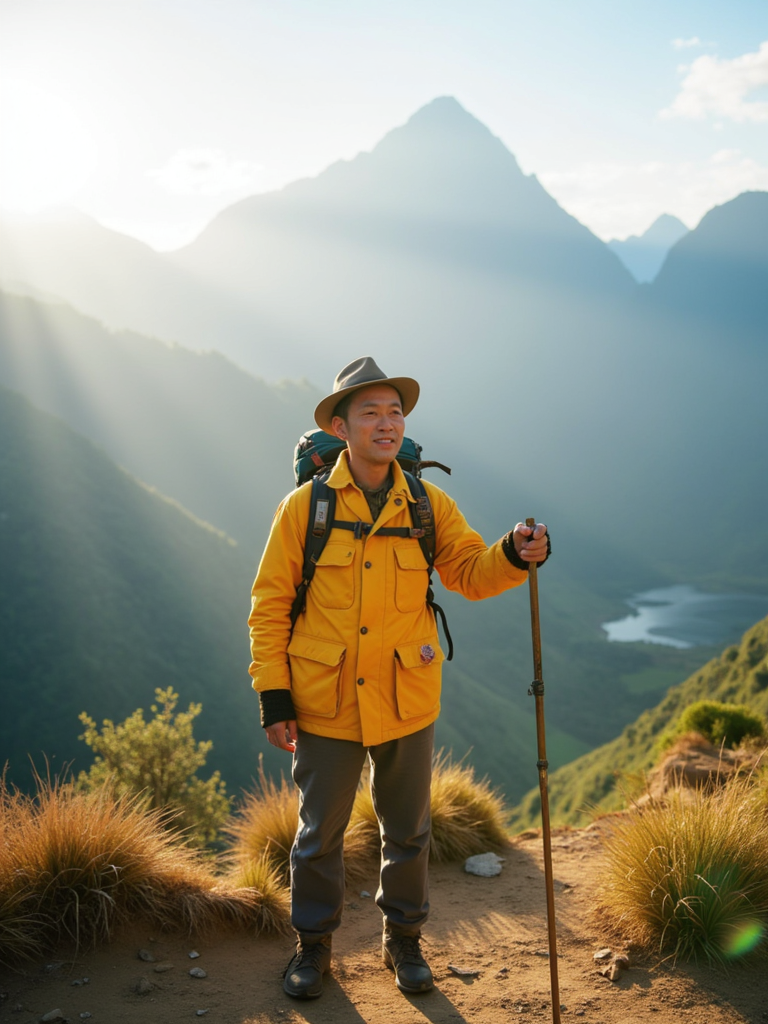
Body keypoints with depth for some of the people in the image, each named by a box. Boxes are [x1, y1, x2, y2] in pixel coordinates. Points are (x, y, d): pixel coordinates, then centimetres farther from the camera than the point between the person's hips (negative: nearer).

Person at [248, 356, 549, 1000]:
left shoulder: (429, 506, -1)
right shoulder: (304, 507, -8)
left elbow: (471, 573, -2)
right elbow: (270, 603, -5)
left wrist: (516, 554, -24)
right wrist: (274, 696, -8)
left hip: (406, 703, 2)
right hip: (325, 704, -2)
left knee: (408, 831, 16)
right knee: (320, 832, 13)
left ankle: (404, 939, 38)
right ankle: (314, 945, 34)